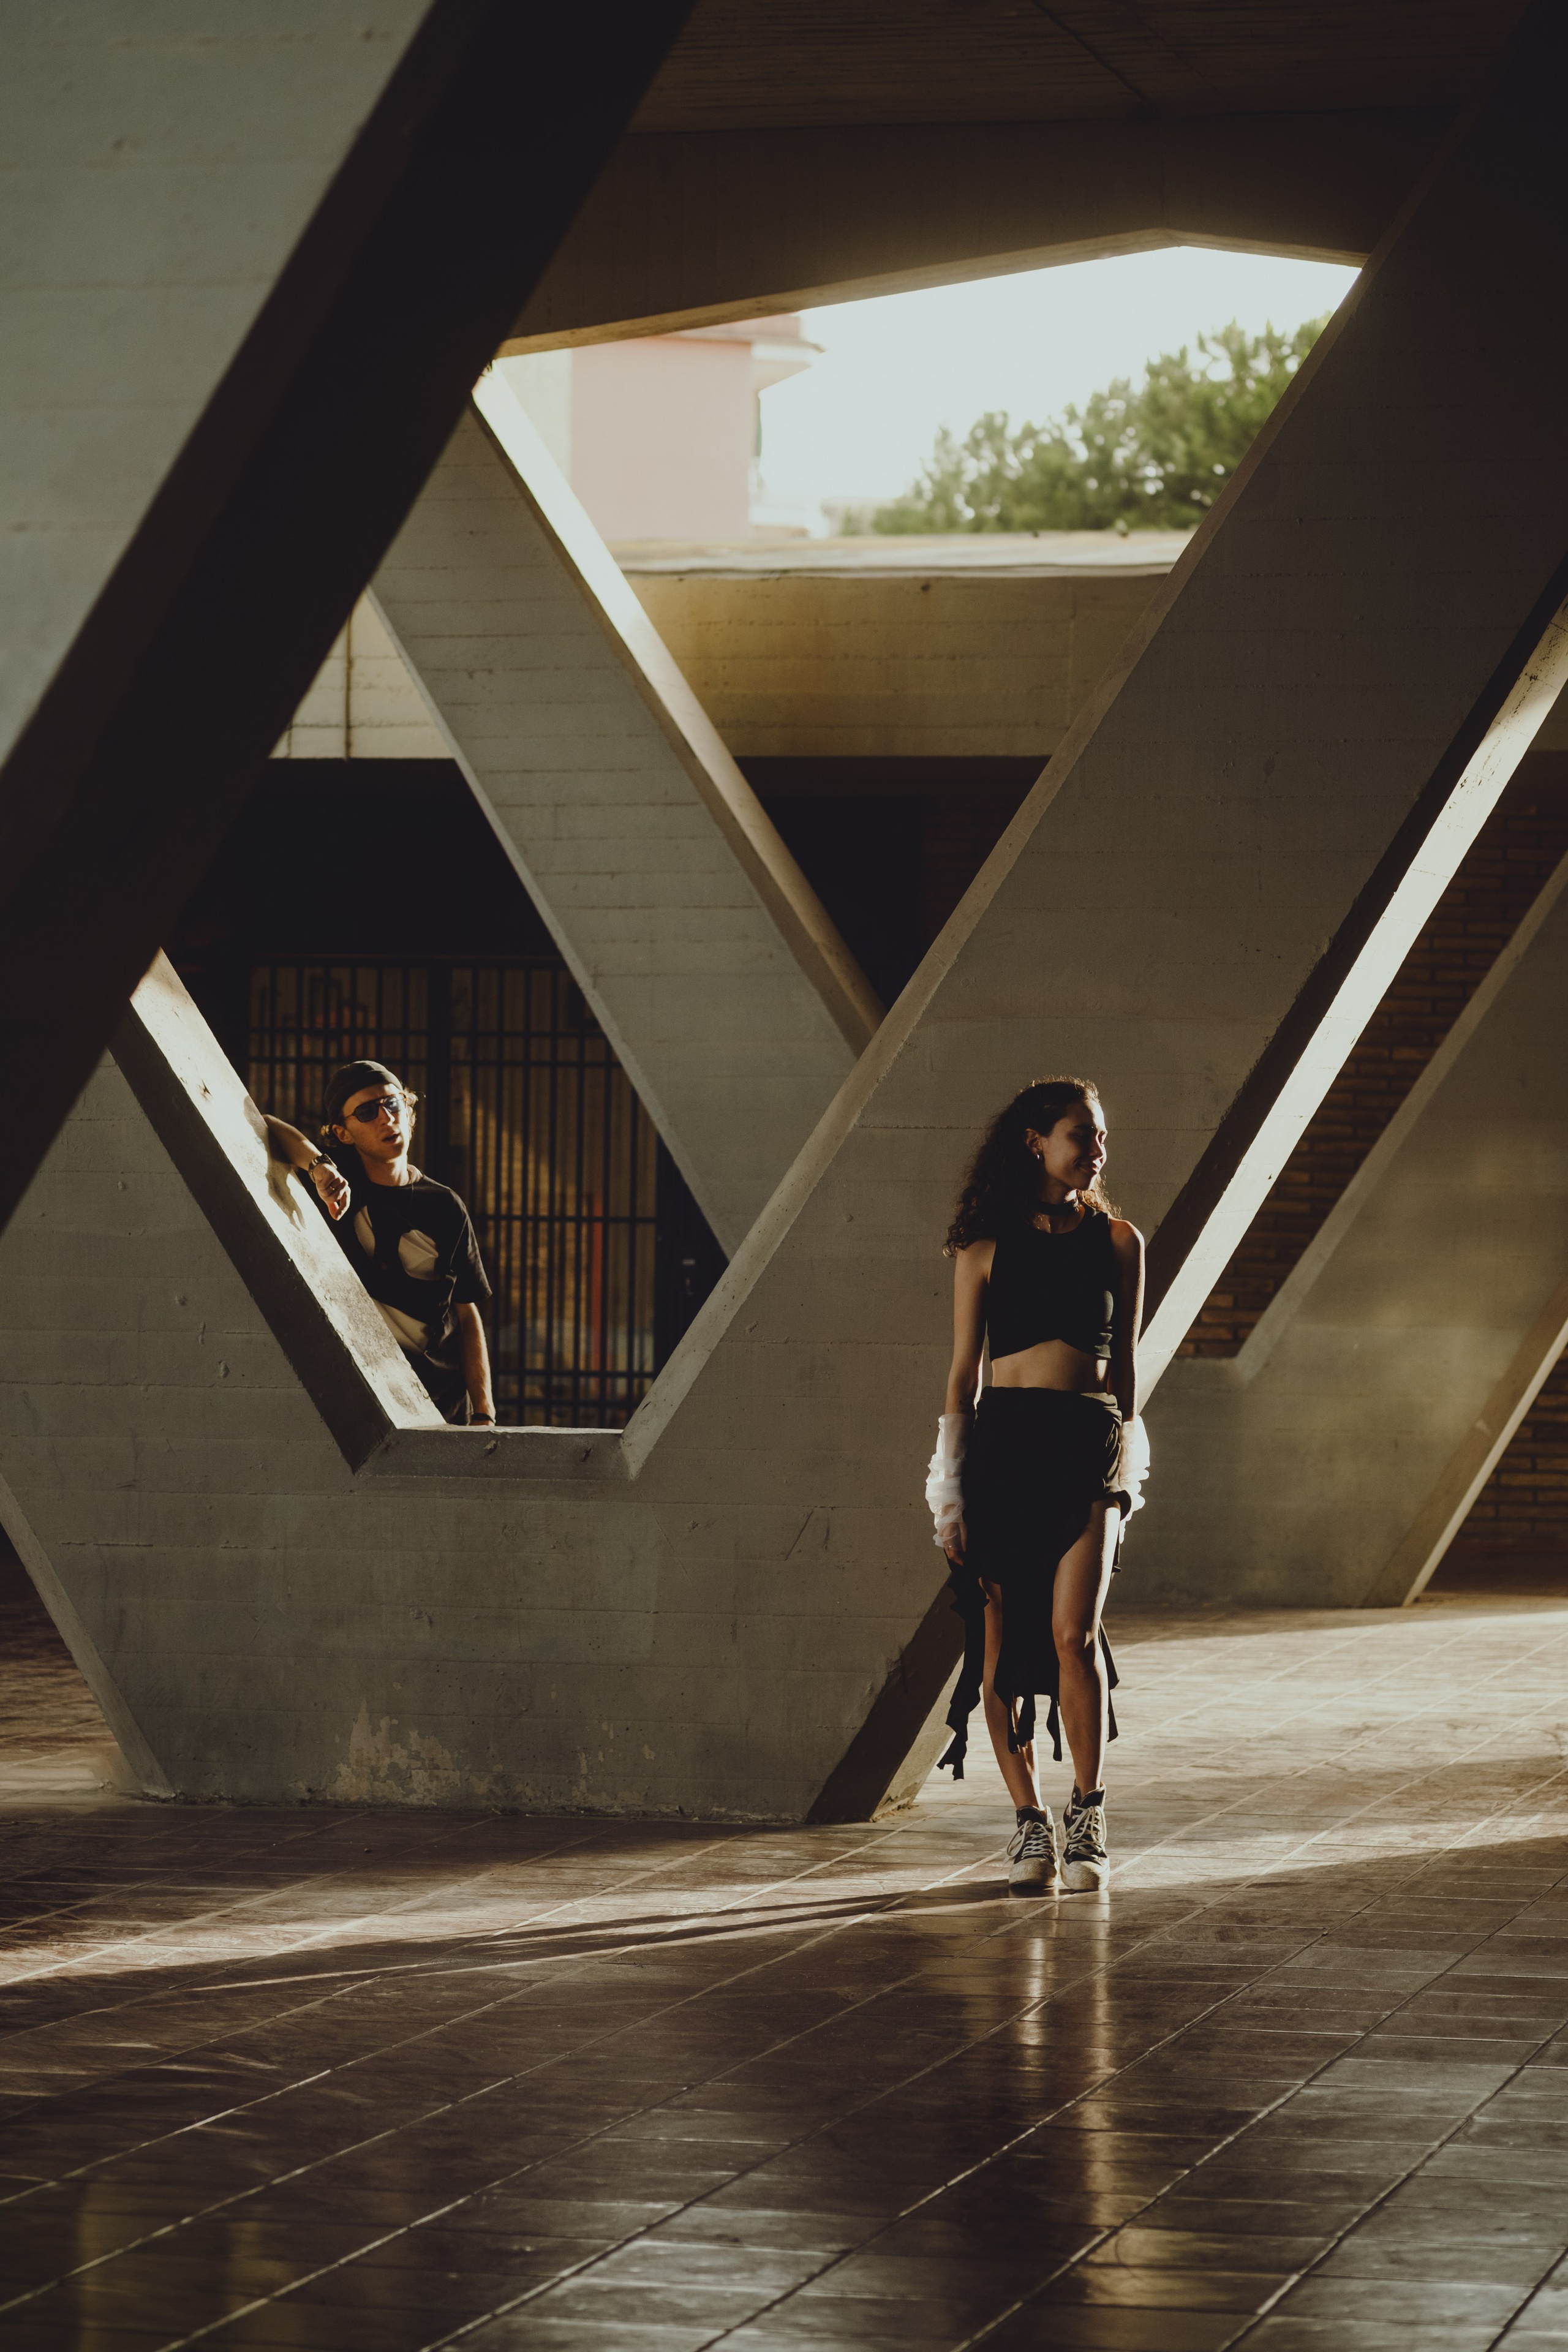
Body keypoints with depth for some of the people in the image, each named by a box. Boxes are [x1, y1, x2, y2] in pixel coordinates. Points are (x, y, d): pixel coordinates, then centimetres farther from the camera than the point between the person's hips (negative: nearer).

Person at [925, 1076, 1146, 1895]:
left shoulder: (1117, 1241, 10)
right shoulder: (987, 1246, 7)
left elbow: (1125, 1364, 15)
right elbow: (961, 1373, 7)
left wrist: (1123, 1468, 9)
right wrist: (950, 1493, 3)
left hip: (1088, 1444, 0)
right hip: (1003, 1439, 0)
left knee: (1072, 1634, -16)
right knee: (999, 1649, -1)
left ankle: (1088, 1820, -4)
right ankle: (1030, 1826, 10)